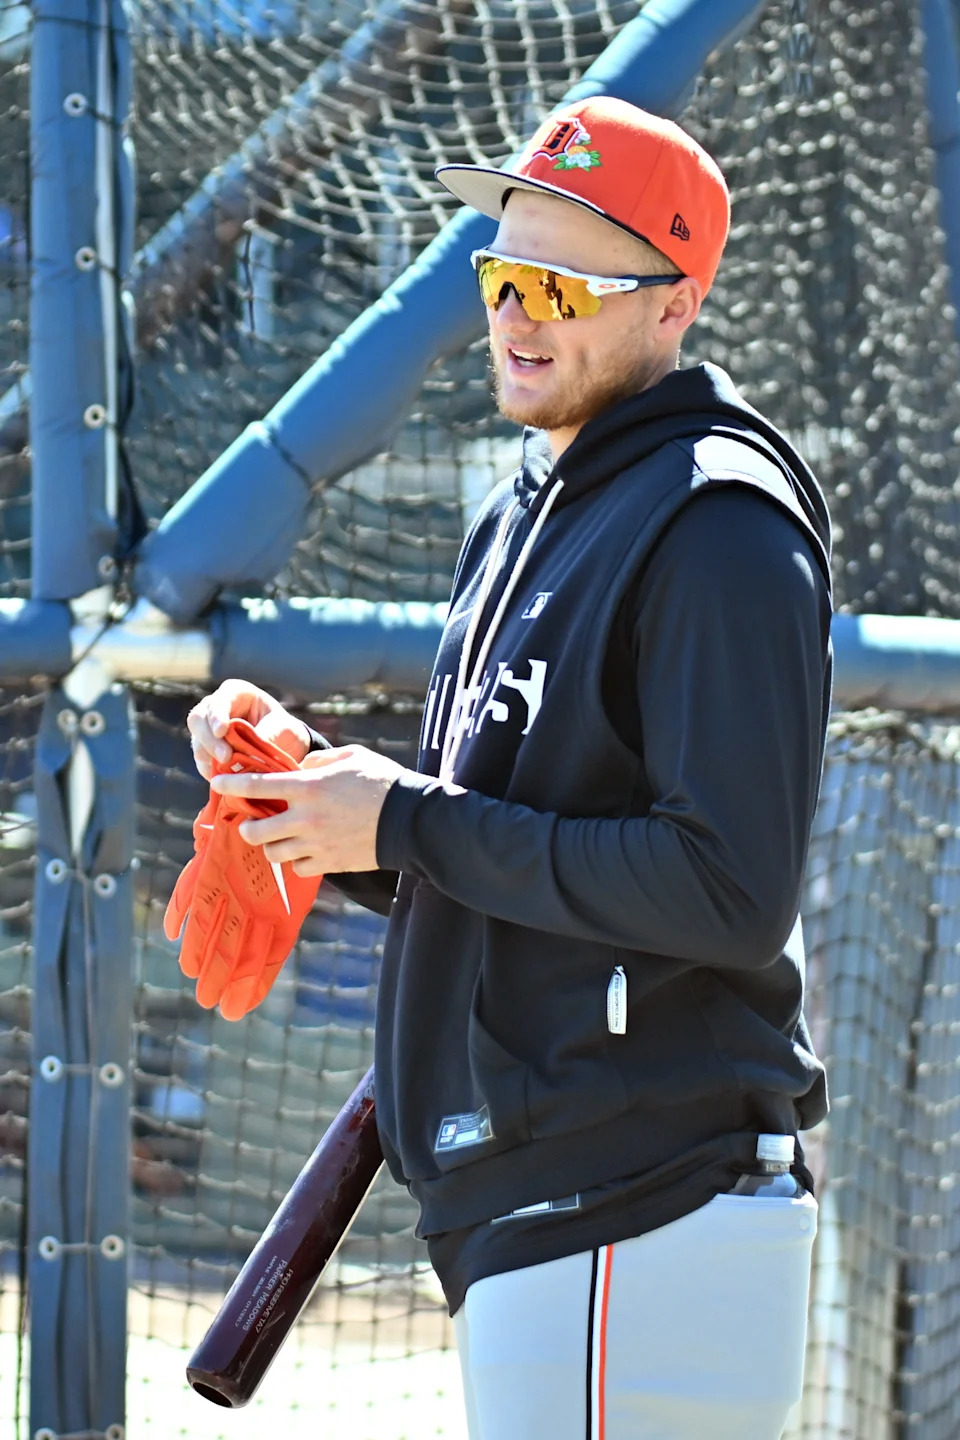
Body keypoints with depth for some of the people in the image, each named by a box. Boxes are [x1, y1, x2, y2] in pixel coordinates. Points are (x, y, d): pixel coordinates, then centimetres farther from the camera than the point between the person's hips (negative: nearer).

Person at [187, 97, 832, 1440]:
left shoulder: (719, 527, -13)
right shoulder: (519, 519, 18)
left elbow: (733, 895, -22)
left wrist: (406, 823, -16)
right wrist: (317, 785, 3)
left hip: (640, 1226, -10)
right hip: (526, 1219, 10)